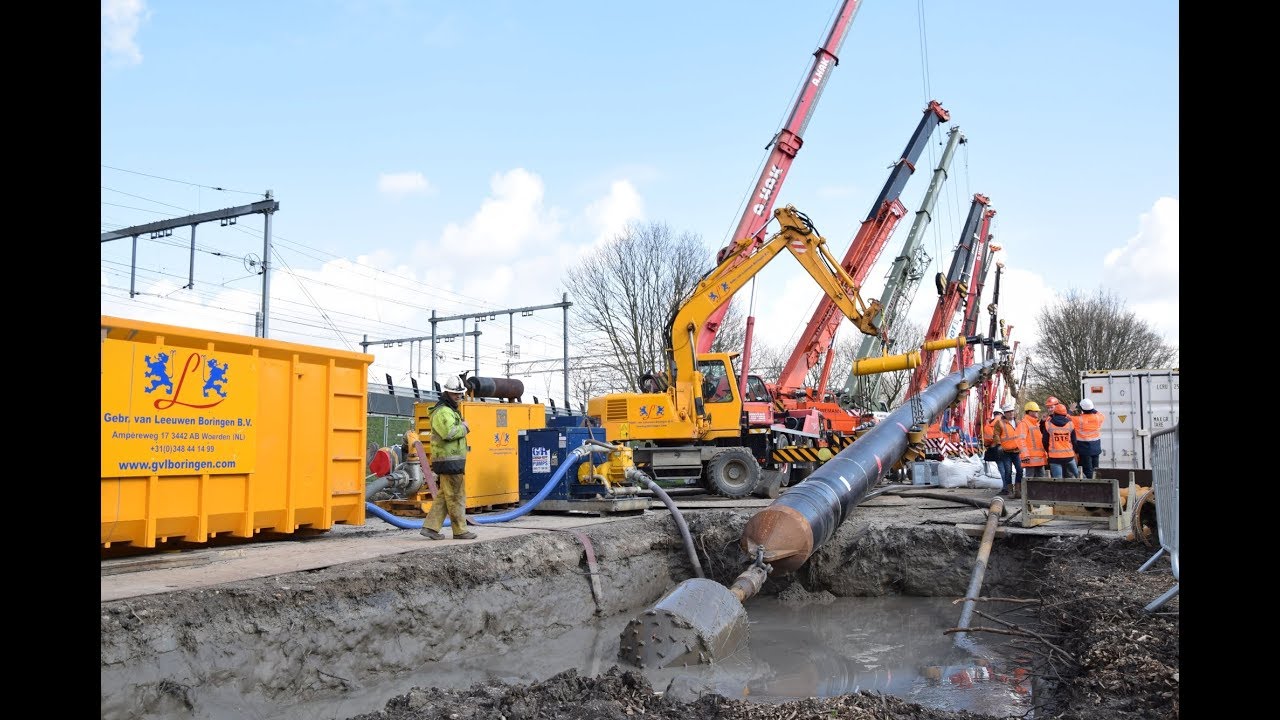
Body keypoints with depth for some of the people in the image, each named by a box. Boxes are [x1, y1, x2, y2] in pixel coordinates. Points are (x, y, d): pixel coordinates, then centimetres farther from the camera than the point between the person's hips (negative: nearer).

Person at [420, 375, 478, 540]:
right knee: (456, 496, -3)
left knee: (444, 496, 13)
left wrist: (462, 427, 8)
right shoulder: (443, 411, -13)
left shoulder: (452, 411, 22)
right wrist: (463, 428, -11)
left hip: (450, 460, 11)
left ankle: (430, 527, 13)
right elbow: (449, 432, -27)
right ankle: (460, 531, 4)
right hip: (449, 461, -11)